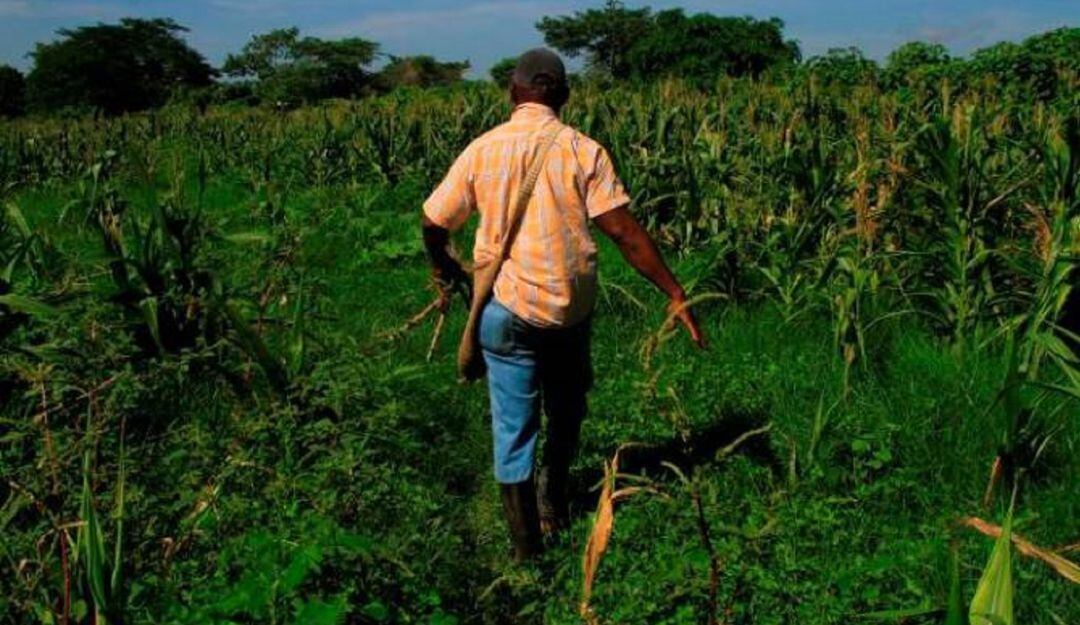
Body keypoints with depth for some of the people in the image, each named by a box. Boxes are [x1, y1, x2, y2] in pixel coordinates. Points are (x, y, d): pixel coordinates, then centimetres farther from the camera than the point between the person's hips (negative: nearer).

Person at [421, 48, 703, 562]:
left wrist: (446, 273, 25)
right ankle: (553, 505, 40)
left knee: (513, 426, 9)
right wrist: (676, 295, -8)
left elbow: (433, 226, 6)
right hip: (571, 309, 1)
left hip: (507, 308, 0)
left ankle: (526, 543, 16)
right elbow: (625, 233, -12)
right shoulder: (582, 150, -6)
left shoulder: (481, 151, -1)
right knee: (566, 411, 24)